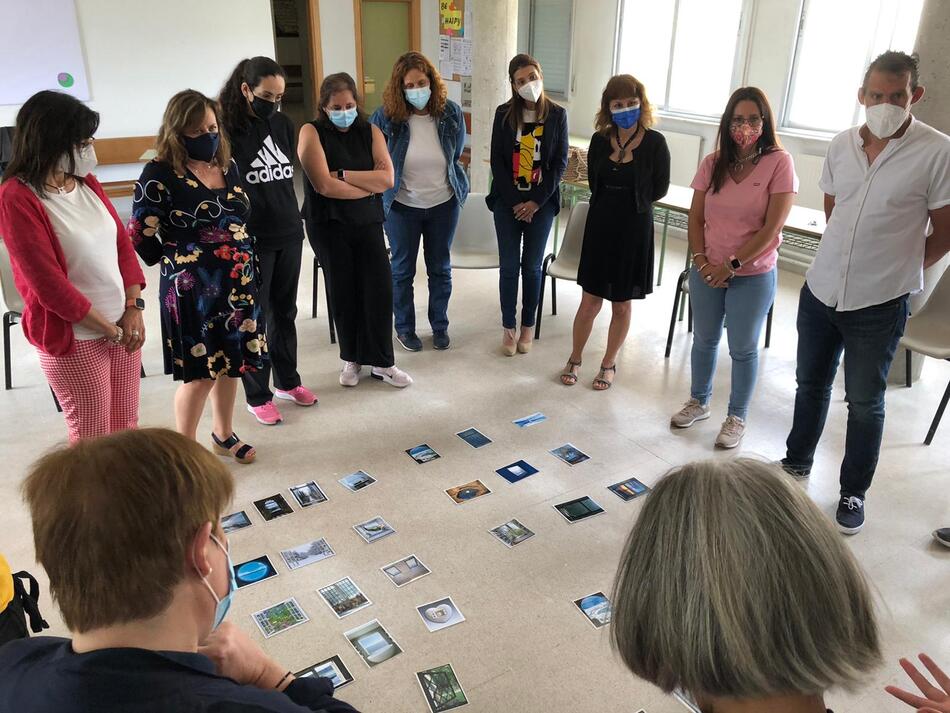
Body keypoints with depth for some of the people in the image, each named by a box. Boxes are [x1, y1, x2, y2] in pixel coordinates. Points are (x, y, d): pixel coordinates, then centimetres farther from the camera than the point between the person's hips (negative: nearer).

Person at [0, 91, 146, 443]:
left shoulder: (86, 182, 6)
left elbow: (122, 242, 7)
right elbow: (48, 282, -18)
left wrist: (134, 308, -5)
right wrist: (110, 331, -13)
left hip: (123, 325, 6)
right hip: (74, 339, -6)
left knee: (127, 428, 14)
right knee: (92, 439, 5)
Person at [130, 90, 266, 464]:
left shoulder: (228, 165, 6)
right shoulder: (160, 174, -14)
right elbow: (141, 235, -11)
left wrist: (248, 270, 14)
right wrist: (177, 260, 1)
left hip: (238, 283, 6)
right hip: (191, 288, -6)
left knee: (232, 363, 16)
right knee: (200, 372, 1)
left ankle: (223, 434, 36)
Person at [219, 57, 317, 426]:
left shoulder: (284, 123, 5)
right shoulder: (227, 128, -11)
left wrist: (291, 216, 15)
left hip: (289, 234, 5)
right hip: (251, 240, -5)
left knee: (284, 312, 16)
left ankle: (287, 381, 32)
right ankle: (257, 396, 18)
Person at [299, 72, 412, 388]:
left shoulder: (370, 131, 5)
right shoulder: (312, 132, -5)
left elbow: (387, 179, -8)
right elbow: (324, 185, -17)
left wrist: (343, 175, -14)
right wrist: (369, 184, -9)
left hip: (368, 223, 2)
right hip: (329, 225, -2)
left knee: (380, 289, -4)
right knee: (344, 293, 5)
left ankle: (381, 362, 10)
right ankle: (351, 359, 23)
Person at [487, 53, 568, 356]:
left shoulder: (557, 115, -2)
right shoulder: (504, 114, -1)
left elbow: (560, 162, -3)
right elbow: (497, 161, -3)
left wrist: (536, 201, -11)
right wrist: (514, 202, -10)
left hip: (541, 202, 0)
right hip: (507, 201, 0)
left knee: (532, 266, 8)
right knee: (509, 266, 4)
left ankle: (528, 326, 22)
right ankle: (508, 327, 17)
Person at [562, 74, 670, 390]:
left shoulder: (654, 142, -10)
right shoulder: (600, 140, -1)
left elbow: (659, 189, -1)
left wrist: (632, 202, 7)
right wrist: (611, 204, 7)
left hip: (635, 229, -2)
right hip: (600, 225, 2)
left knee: (622, 304, 9)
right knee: (590, 302, 7)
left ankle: (608, 364, 28)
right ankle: (575, 360, 26)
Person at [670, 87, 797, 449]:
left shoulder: (779, 163, -10)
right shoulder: (713, 163, 1)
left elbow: (772, 228, -14)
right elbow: (696, 217, 4)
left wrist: (732, 264, -15)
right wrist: (701, 260, -8)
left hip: (753, 275, -3)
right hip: (707, 271, 4)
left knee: (743, 349, 8)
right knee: (704, 340, 17)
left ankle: (737, 418, 25)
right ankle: (698, 402, 37)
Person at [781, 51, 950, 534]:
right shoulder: (842, 145, 1)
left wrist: (896, 269, 1)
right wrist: (852, 256, 14)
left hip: (879, 304, -4)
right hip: (820, 290, 4)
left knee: (864, 403, 8)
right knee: (810, 384, 19)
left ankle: (853, 493, 25)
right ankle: (797, 462, 39)